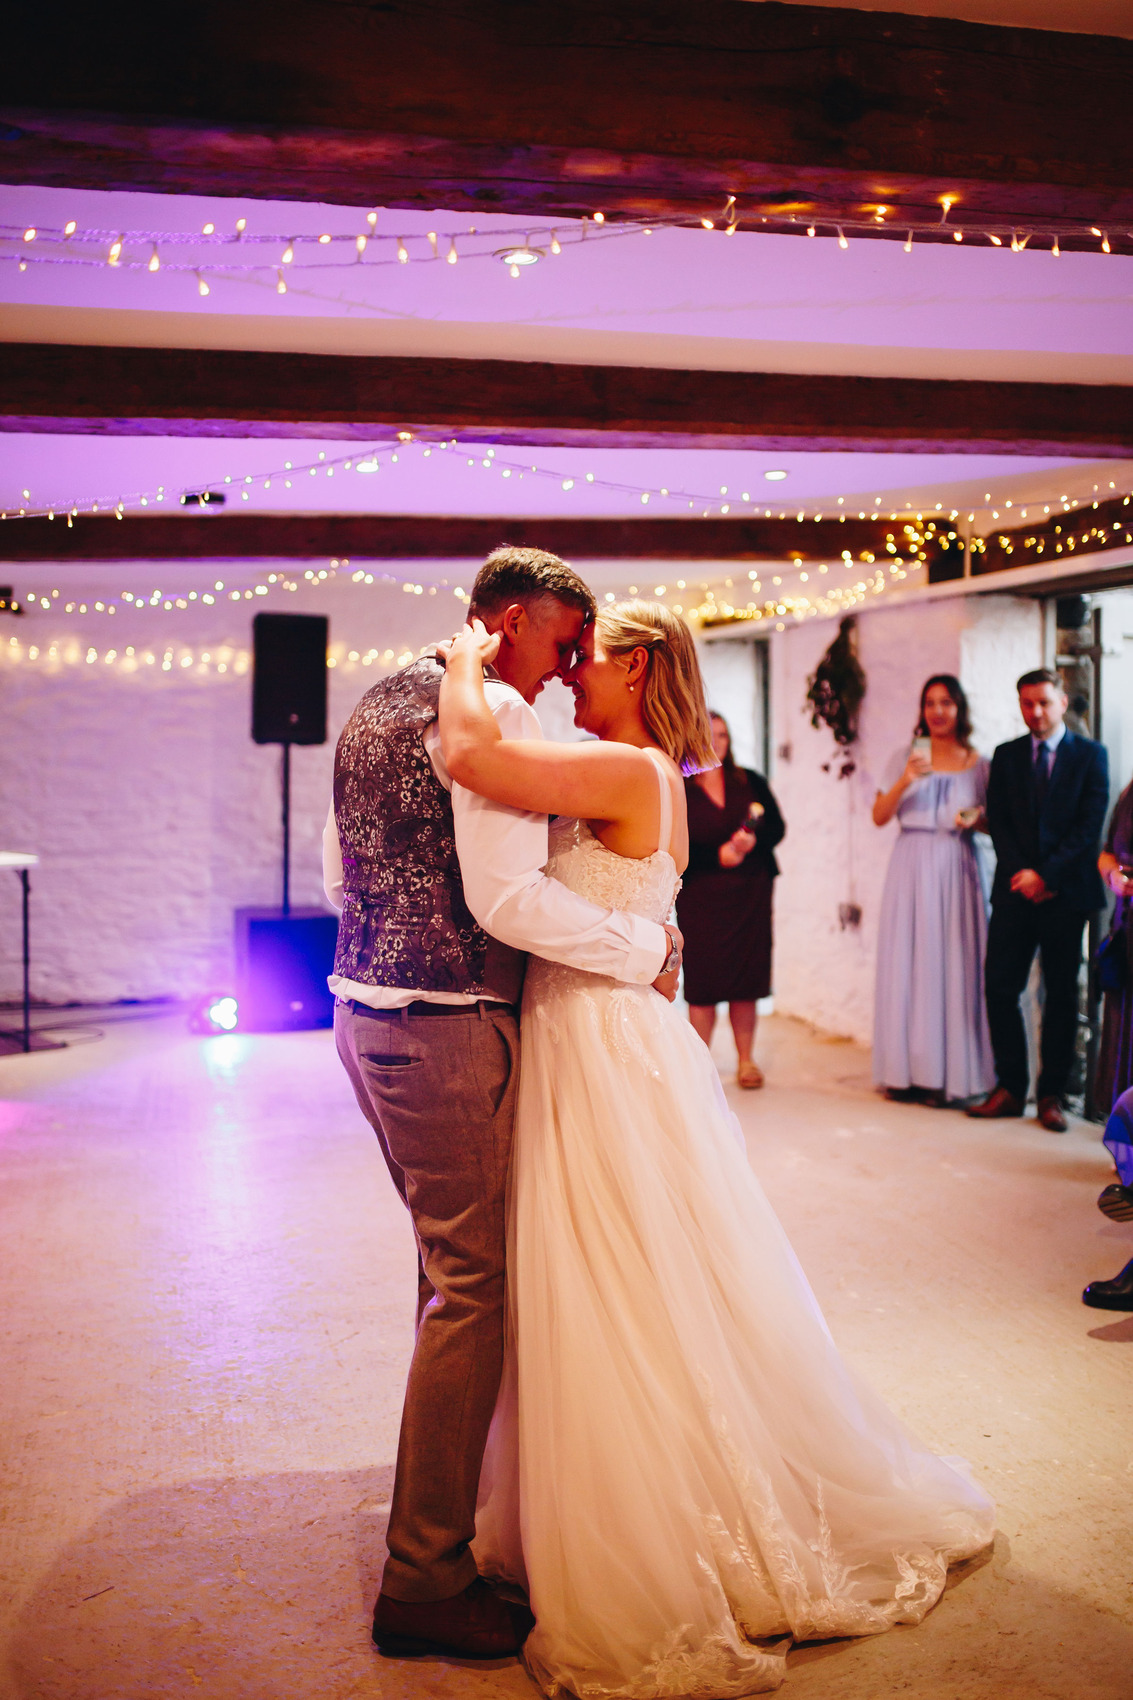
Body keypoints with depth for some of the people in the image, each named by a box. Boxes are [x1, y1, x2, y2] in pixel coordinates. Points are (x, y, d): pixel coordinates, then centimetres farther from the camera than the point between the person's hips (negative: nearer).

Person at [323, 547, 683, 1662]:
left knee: (450, 1259, 22)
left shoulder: (381, 701, 16)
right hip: (447, 1030, -10)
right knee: (471, 1287, -2)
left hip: (365, 1011, 10)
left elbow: (337, 872, 23)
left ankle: (445, 1487, 38)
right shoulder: (491, 712, -14)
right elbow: (508, 898, -22)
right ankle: (424, 1579, 6)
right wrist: (647, 946, -12)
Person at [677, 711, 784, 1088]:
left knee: (746, 975, 3)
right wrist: (717, 856, -15)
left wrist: (753, 841, -12)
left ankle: (746, 1059, 11)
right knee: (702, 976, -4)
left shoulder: (751, 782, 12)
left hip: (750, 891, 3)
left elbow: (777, 827, 8)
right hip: (700, 895, -2)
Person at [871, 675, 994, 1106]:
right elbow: (879, 816, 1)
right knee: (906, 964, -1)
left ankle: (949, 1074, 1)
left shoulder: (978, 764, 7)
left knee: (952, 964, -4)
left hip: (955, 870, -1)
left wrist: (977, 818, -10)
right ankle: (905, 1071, 4)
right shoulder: (907, 758, 8)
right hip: (911, 868, 1)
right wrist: (904, 782, -13)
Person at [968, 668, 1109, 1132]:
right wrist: (1021, 873, -9)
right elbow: (998, 822, 5)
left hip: (1066, 890, -2)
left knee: (1061, 995, 3)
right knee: (1000, 988, -3)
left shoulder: (1090, 755, 3)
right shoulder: (1006, 756, 11)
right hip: (1016, 889, 2)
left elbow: (1089, 825, -5)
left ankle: (1052, 1095, 10)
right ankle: (1010, 1088, 6)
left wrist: (1046, 874, -12)